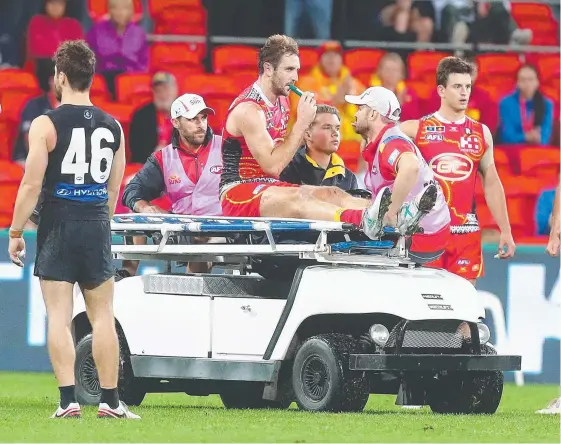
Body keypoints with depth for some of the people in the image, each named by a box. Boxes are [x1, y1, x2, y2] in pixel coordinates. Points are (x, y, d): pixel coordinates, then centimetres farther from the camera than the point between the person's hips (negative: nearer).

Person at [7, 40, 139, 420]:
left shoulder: (46, 125, -7)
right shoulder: (113, 127, 8)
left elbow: (32, 184, -11)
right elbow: (114, 189, 13)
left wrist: (15, 233, -4)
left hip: (58, 228, -4)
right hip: (97, 229, 4)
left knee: (59, 316, -3)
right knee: (103, 316, 9)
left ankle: (68, 400, -10)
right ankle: (110, 400, 8)